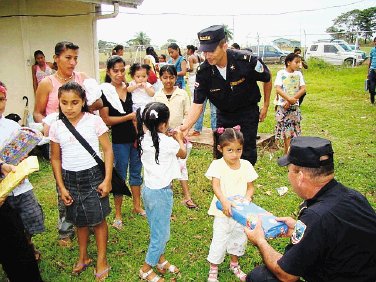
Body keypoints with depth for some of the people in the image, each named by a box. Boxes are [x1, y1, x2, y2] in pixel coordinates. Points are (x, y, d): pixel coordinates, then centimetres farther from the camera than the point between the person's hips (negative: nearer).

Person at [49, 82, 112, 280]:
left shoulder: (94, 121, -9)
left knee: (98, 219, 5)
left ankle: (101, 260, 24)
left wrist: (107, 180, -10)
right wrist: (61, 187, 2)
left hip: (92, 175, -3)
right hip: (69, 178, 3)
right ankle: (83, 257, 37)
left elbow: (108, 150, -6)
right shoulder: (56, 127, 0)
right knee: (79, 220, 16)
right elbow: (55, 158, 7)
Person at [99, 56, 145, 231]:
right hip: (119, 140, -5)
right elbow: (105, 119, -12)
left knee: (136, 172, 15)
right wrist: (129, 116, -15)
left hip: (135, 137, 5)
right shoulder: (104, 91, -8)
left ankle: (137, 206, 32)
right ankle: (118, 214, 20)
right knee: (120, 176, 5)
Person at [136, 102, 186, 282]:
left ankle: (161, 260, 41)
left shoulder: (143, 139, -3)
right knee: (161, 233, 10)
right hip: (161, 192, -7)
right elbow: (183, 154, 0)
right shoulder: (167, 142, -21)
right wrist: (179, 138, 15)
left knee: (156, 230, 23)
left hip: (148, 189, 7)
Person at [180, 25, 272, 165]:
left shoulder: (246, 60, -26)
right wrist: (186, 126, -32)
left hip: (248, 113, -2)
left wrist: (266, 106, 0)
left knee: (247, 155, -2)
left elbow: (267, 79, -7)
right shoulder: (203, 71, -19)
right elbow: (198, 103, -17)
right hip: (224, 115, 3)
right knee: (220, 155, 7)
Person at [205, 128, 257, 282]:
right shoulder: (217, 165, -14)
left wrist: (247, 197, -19)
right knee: (219, 240, 2)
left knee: (239, 238, 20)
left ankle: (234, 264, 45)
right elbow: (215, 186, -24)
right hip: (223, 211, -4)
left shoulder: (246, 165, -3)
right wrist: (224, 201, -39)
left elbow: (250, 187, 2)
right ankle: (213, 270, 25)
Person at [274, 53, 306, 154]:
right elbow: (278, 89, -11)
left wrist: (290, 101, -12)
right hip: (282, 106, -2)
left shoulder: (298, 74, 6)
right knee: (285, 130, 2)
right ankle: (287, 154, 14)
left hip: (294, 106, 2)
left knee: (293, 131, 1)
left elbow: (303, 89, -1)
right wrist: (289, 98, -24)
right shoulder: (281, 73, -2)